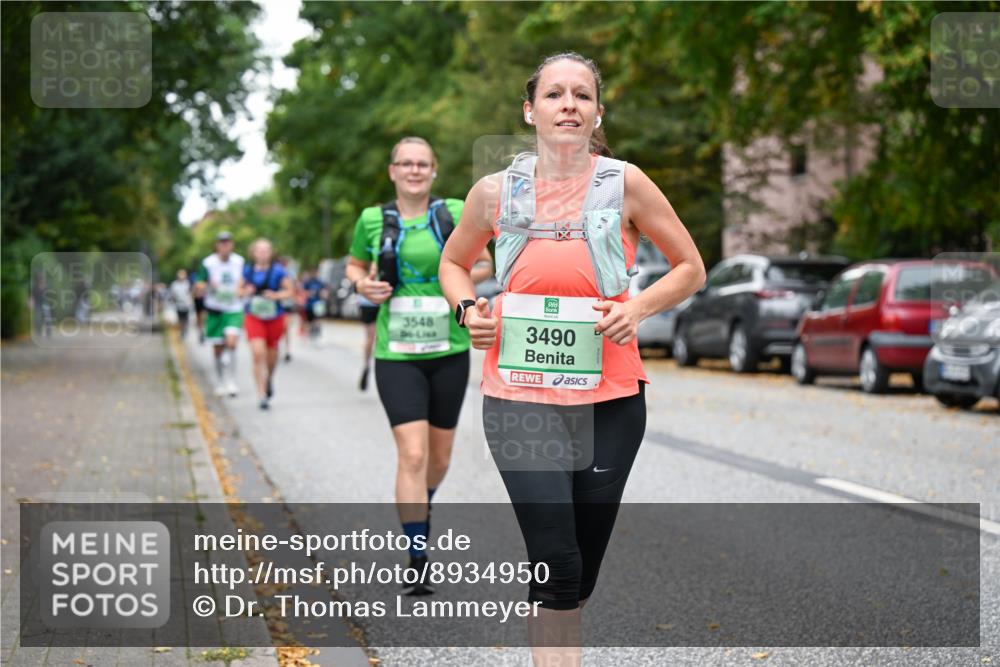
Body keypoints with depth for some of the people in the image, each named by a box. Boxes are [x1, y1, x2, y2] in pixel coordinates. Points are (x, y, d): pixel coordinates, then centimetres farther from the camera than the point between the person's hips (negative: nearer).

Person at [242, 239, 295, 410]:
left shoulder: (278, 271, -7)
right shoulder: (248, 271, 2)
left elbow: (290, 291, -3)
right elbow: (241, 290, 14)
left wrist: (276, 295, -20)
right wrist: (246, 292, -9)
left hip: (274, 317, 0)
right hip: (254, 317, 0)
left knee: (271, 354, 15)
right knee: (258, 354, -16)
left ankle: (269, 379, 49)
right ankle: (262, 394, -13)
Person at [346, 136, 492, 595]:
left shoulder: (455, 213, 0)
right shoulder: (372, 220, 1)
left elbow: (485, 264, 11)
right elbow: (355, 266, 18)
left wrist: (464, 277, -10)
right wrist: (363, 286, -4)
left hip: (449, 351, 2)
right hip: (397, 354, -2)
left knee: (439, 456, 15)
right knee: (412, 454, -14)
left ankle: (420, 508, 48)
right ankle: (418, 564, -10)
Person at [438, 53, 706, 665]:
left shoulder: (625, 184, -2)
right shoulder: (495, 191, 1)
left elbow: (691, 268, 7)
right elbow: (453, 262, 19)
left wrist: (639, 308, -10)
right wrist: (467, 309, -1)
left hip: (610, 396, 1)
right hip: (518, 395, -1)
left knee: (582, 572, 10)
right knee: (557, 565, -13)